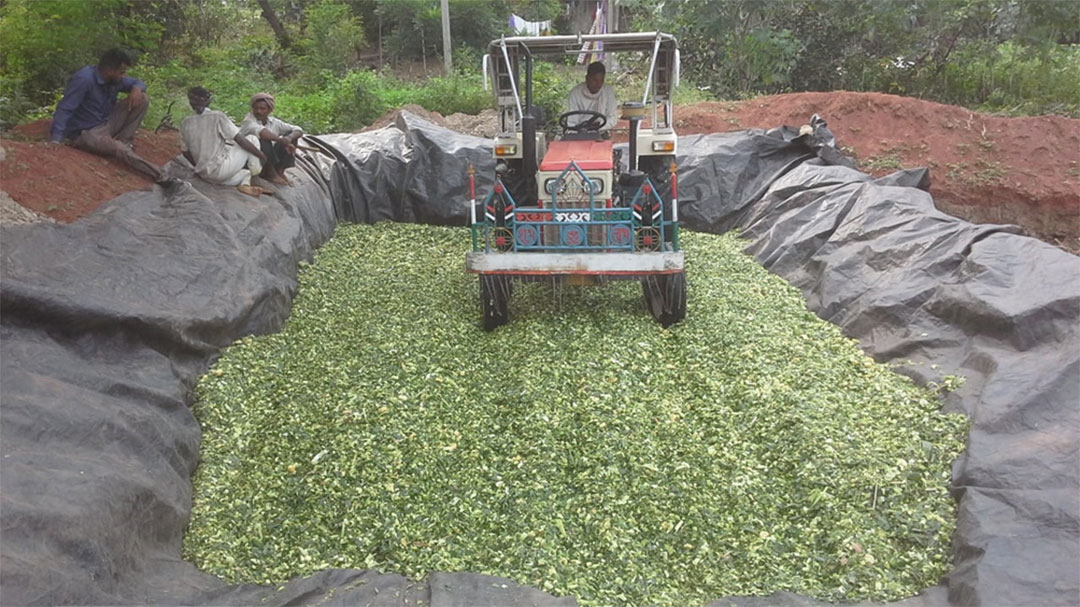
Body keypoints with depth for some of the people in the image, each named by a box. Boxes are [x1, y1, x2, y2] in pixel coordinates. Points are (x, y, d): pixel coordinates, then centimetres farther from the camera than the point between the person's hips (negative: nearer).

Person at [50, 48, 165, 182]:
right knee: (119, 149, -37)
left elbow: (137, 82, 15)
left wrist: (136, 89, -13)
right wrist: (55, 140, -37)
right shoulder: (84, 79, -25)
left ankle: (123, 141, -9)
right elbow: (64, 109, -28)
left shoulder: (114, 79, -2)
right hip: (86, 132, -8)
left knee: (142, 99, -5)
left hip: (107, 123, 8)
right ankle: (159, 176, -42)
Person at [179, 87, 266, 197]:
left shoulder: (185, 124, 7)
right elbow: (240, 140, -8)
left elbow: (185, 152, 13)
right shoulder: (218, 117, -8)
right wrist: (262, 156, 3)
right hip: (219, 168, -7)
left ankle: (244, 183, 1)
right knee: (252, 139, 9)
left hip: (204, 174, 7)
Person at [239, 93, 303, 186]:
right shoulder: (248, 121, -15)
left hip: (268, 162, 6)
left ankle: (279, 171, -3)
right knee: (263, 139, -32)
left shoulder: (274, 122, 1)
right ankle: (271, 174, -15)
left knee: (291, 134, -4)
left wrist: (289, 138, -24)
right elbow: (260, 131, -38)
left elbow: (298, 130, -3)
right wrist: (281, 141, -38)